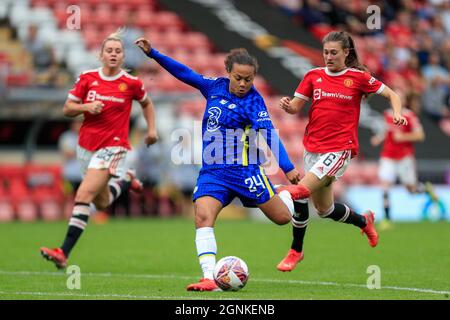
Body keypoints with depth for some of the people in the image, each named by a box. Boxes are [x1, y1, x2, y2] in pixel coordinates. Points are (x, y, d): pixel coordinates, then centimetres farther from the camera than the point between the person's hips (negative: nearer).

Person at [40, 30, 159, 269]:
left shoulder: (131, 83, -4)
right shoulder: (87, 78, 0)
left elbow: (146, 103, 17)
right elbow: (67, 108, 4)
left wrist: (152, 129, 8)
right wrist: (86, 107, -15)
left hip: (113, 146, -5)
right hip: (86, 145, 5)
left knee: (83, 195, -20)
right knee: (101, 203, 18)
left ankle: (64, 253, -21)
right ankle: (125, 181, 51)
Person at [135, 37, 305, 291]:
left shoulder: (254, 102, -9)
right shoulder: (215, 87, 5)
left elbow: (270, 135, -19)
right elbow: (185, 73, 11)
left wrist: (288, 168, -29)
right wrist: (152, 53, 7)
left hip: (244, 169, -3)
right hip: (212, 172, 3)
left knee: (283, 217, -1)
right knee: (203, 216, -20)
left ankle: (289, 195, 36)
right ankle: (209, 278, -24)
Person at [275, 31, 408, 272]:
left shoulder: (358, 77, -2)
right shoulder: (313, 76, 6)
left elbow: (392, 95, 5)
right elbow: (295, 107, 3)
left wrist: (397, 113, -14)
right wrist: (286, 105, -20)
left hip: (341, 148, -5)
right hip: (313, 147, 5)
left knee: (301, 194, -23)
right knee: (324, 208, 12)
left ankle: (296, 251, -6)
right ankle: (363, 221, 40)